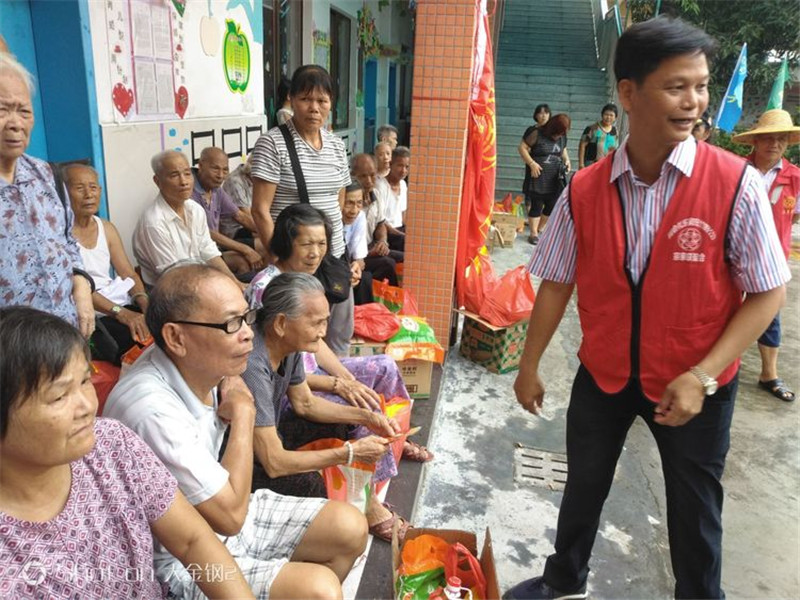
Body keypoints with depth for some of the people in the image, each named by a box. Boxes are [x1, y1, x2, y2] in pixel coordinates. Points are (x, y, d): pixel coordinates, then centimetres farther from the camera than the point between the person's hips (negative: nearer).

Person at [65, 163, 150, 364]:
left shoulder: (107, 228, 14)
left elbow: (129, 274, 8)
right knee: (140, 340, -29)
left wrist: (144, 301, -13)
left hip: (118, 301, 6)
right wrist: (120, 312, -25)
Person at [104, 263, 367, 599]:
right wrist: (243, 413, -19)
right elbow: (230, 515, -25)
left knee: (350, 528, 3)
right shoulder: (152, 410, -34)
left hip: (225, 511, 8)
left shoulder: (204, 364, -10)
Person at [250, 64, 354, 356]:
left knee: (340, 333, 15)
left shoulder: (337, 145, 8)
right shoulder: (273, 143, -10)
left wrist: (345, 255, 12)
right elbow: (260, 210, -12)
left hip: (334, 258, 6)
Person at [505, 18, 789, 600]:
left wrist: (701, 376, -20)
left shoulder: (736, 184, -17)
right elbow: (557, 283, -2)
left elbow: (768, 293, -12)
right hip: (603, 375, 3)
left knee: (694, 510, 18)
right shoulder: (584, 190, -11)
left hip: (696, 384, -2)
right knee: (583, 487, 22)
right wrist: (529, 366, 3)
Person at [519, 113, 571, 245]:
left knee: (552, 206, 9)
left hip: (555, 179, 5)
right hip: (539, 177, -5)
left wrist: (567, 160, 5)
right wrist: (532, 163, -16)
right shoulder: (538, 134, -8)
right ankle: (534, 233, 10)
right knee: (536, 206, -1)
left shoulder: (562, 137, 8)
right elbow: (522, 147, -7)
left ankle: (540, 229, 29)